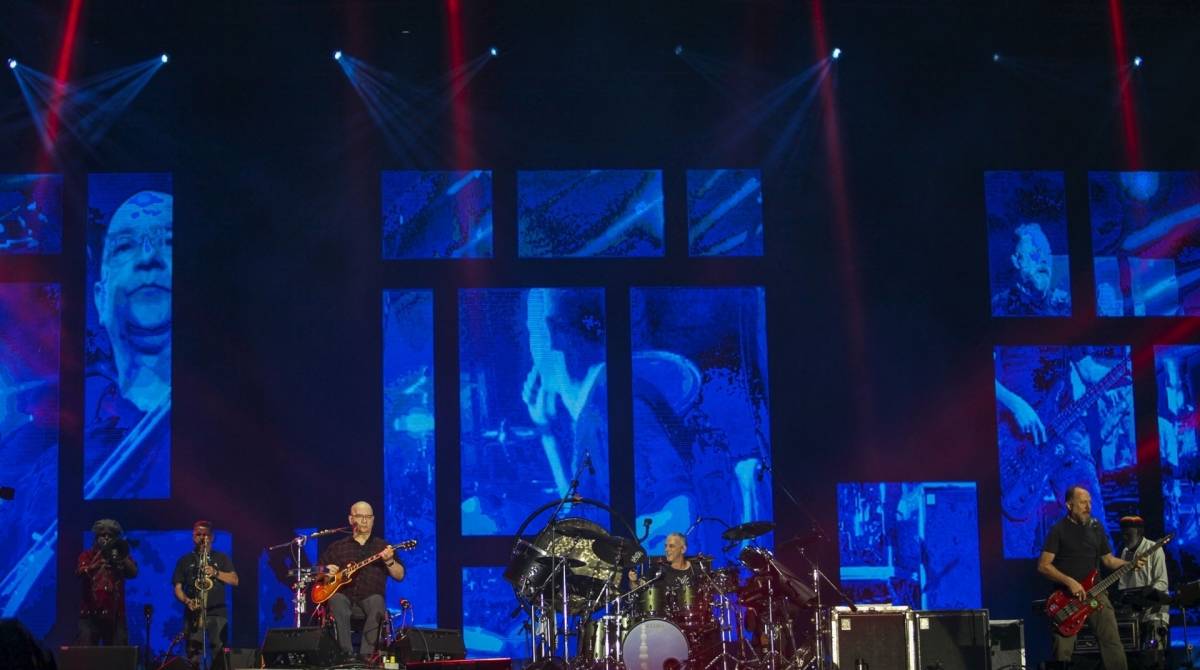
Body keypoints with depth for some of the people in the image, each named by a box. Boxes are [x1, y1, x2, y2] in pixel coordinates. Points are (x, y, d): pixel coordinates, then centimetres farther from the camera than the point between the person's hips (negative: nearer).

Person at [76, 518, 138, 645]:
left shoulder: (121, 555, 16)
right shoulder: (87, 555, 12)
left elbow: (133, 573, -1)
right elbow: (81, 573, -8)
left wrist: (121, 556, -12)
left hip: (115, 615, 1)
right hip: (90, 615, -1)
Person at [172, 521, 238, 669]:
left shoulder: (221, 558, 15)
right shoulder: (185, 560, 14)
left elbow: (234, 580, 4)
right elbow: (178, 588, 8)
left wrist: (215, 572, -12)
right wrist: (187, 601, -12)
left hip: (218, 613, 0)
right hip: (194, 614, 0)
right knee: (193, 656, -8)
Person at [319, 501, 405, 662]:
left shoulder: (383, 546, 12)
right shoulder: (337, 547, 16)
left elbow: (399, 576, 3)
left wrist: (389, 561, -17)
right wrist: (326, 571, -4)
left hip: (370, 600, -1)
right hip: (345, 600, 1)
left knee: (377, 601, -36)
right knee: (336, 599, -34)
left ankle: (366, 655, -37)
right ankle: (347, 654, -33)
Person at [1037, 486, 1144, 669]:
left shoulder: (1096, 527, 11)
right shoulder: (1059, 530, -4)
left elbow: (1108, 559, 17)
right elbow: (1043, 565, -9)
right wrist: (1070, 582, -19)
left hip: (1095, 593, 4)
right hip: (1066, 597, -4)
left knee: (1112, 642, -6)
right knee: (1062, 651, -5)